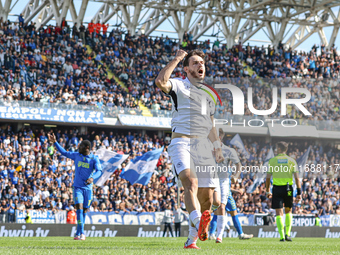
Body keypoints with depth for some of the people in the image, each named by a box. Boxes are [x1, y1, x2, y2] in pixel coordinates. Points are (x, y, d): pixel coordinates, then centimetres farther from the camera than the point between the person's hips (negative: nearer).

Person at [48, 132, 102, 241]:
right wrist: (55, 142, 15)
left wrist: (92, 178, -34)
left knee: (84, 210, 6)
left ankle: (78, 233, 19)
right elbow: (64, 152, 18)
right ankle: (81, 233, -21)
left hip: (88, 188, 0)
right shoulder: (76, 155, 6)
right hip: (77, 187, 0)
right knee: (79, 207, -16)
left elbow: (99, 171, -14)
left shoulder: (94, 159, -3)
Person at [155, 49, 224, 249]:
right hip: (182, 142, -6)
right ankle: (198, 221, -53)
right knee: (191, 183, -30)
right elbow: (160, 81, -17)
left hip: (204, 146, 6)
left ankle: (192, 239, 12)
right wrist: (177, 59, -7)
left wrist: (218, 149, 19)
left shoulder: (210, 94, 24)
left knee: (207, 197, -1)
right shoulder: (179, 85, 6)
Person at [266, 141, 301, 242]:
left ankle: (282, 236, -10)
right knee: (288, 211, 19)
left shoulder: (272, 161, 1)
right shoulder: (291, 161, 3)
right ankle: (287, 234, 12)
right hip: (288, 188, 1)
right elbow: (297, 178, -2)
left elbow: (268, 178, 1)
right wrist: (299, 192, 0)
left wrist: (267, 191, 11)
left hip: (277, 188, -1)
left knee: (279, 213, 1)